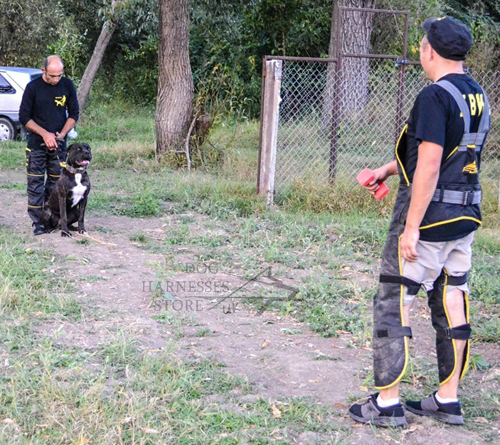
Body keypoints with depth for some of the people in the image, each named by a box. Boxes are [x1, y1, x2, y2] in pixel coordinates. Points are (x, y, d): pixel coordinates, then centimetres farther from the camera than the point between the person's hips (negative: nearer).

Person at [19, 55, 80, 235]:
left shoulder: (67, 86, -1)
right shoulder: (33, 87, -8)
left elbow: (74, 113, 6)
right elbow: (24, 117, -5)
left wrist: (62, 134, -8)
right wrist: (45, 134, -13)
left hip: (59, 144, 2)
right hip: (36, 144, -2)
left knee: (55, 182, 5)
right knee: (35, 183, -2)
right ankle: (37, 222, 2)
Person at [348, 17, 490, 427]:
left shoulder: (435, 96, -17)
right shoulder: (479, 97, 11)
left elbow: (429, 167, -22)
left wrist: (411, 229, -19)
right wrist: (389, 169, 25)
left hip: (428, 215, -8)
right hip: (466, 216, 8)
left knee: (393, 302, 0)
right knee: (452, 303, 12)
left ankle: (387, 403, 5)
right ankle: (448, 400, 19)